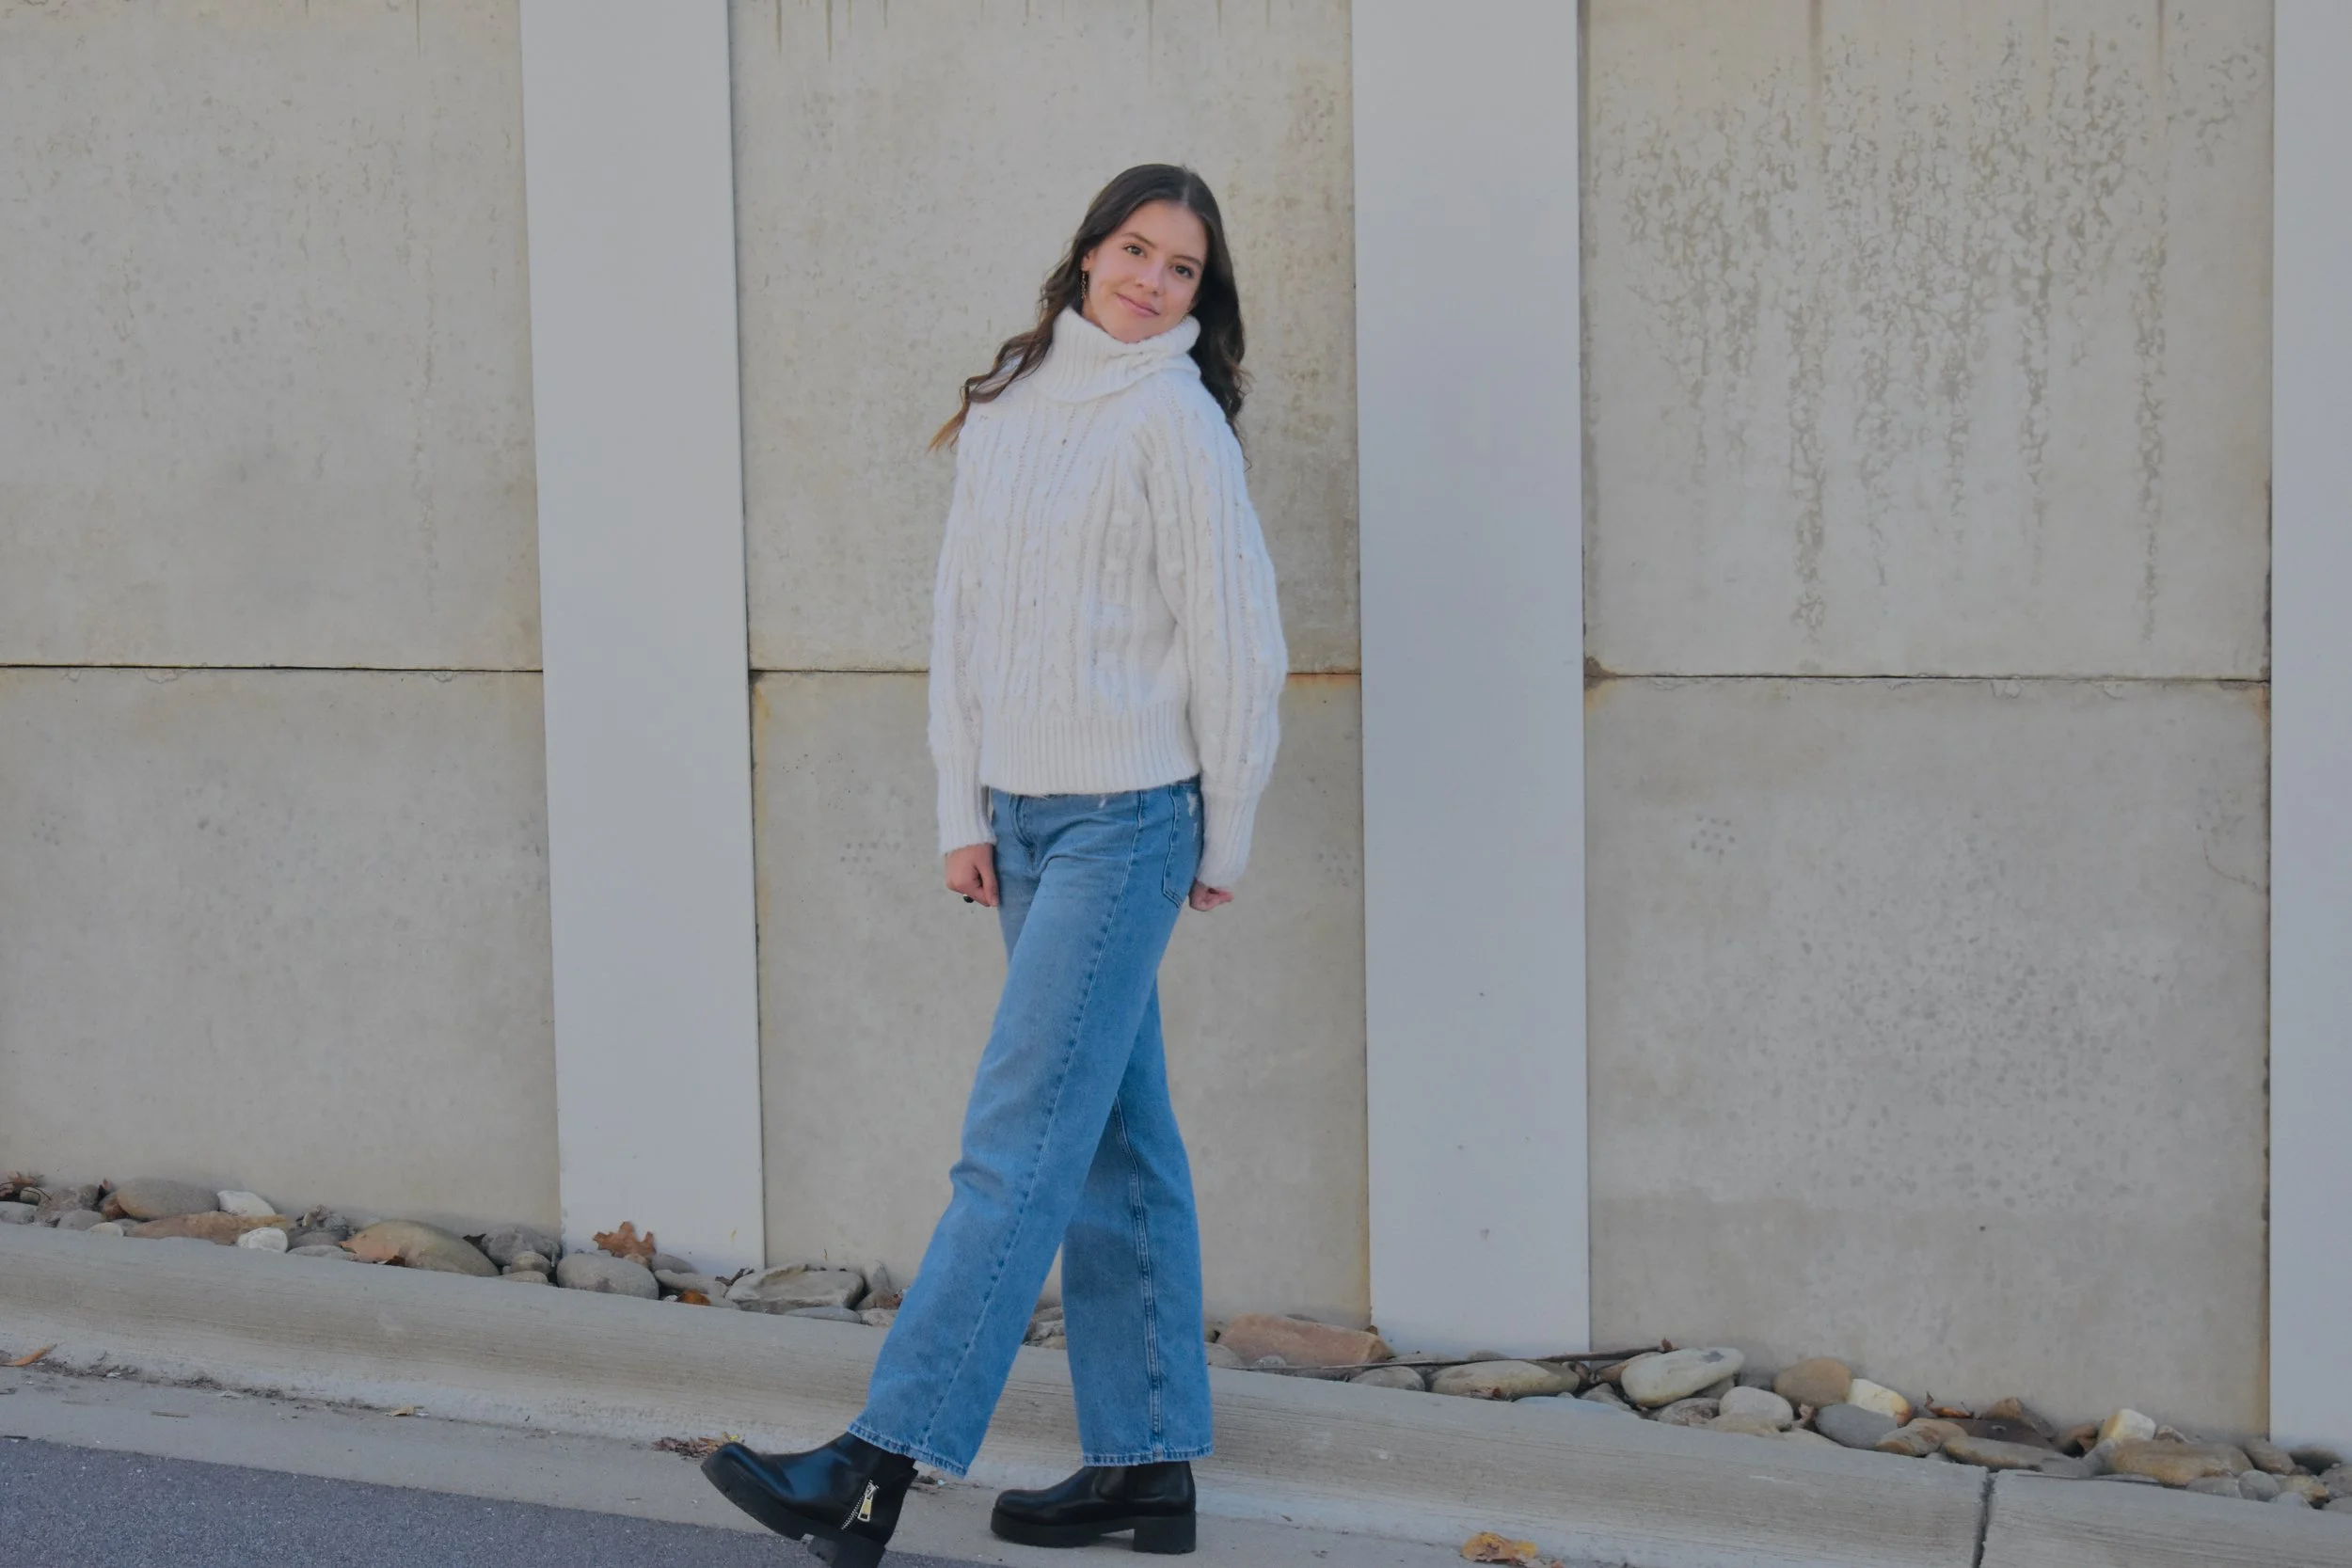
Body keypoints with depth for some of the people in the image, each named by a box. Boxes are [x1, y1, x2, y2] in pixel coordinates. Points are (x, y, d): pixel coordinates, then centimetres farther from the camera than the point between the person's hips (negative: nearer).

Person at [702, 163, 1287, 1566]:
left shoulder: (1174, 420, -6)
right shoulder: (1003, 408, 13)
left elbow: (1234, 644, -6)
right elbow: (964, 611, 14)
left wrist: (1224, 843, -3)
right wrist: (963, 813, 9)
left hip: (1126, 819, -7)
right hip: (1021, 818, 7)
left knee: (1021, 1137, -9)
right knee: (1116, 1143, 10)